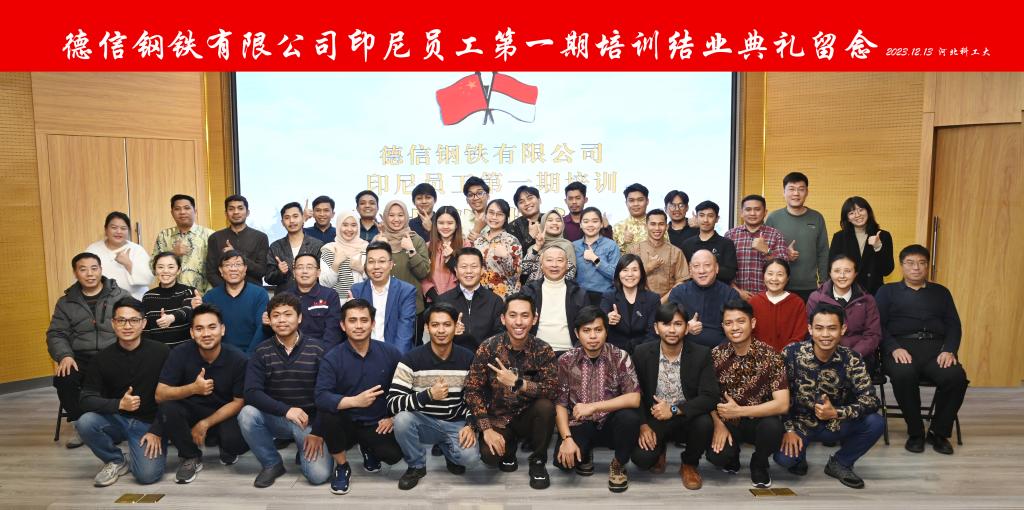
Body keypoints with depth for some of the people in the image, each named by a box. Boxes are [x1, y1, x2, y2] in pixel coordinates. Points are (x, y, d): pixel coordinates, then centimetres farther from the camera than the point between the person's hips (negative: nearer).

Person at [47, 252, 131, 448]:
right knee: (63, 380, -28)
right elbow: (56, 334, 10)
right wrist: (65, 355, -11)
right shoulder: (66, 302, 15)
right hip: (81, 358, 3)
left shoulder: (121, 296, 6)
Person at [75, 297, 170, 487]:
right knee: (85, 423, -28)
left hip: (149, 423, -3)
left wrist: (157, 431, -12)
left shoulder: (160, 352, -11)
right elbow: (87, 399, -9)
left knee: (147, 475, -23)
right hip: (116, 419, 3)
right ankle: (116, 461, 1)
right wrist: (119, 404, -27)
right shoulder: (102, 357, -3)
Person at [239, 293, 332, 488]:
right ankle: (272, 463, -5)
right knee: (247, 414, -30)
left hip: (310, 421, -1)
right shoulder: (261, 352, -3)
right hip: (274, 419, 2)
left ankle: (305, 451, 17)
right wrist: (286, 410, -29)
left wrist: (318, 432, -13)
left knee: (319, 475, -21)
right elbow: (252, 393, -15)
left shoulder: (317, 350, -6)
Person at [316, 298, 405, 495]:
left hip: (378, 425, 1)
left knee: (394, 455, -26)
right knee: (328, 412, -32)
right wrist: (355, 401, -36)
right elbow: (321, 398, -24)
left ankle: (368, 448, 15)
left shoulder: (390, 353, -5)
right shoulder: (332, 358, -10)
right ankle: (342, 467, -5)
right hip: (346, 424, -1)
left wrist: (394, 416, -6)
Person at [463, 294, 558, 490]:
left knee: (546, 406, -31)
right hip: (498, 419, 0)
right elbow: (473, 390, -12)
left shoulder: (543, 350, -12)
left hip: (528, 416, 1)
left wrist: (517, 383, -36)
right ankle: (509, 447, 12)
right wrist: (486, 429, -19)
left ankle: (538, 462, -3)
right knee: (489, 456, -28)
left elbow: (552, 390, -23)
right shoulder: (488, 348, -13)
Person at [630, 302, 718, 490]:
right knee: (641, 458, -25)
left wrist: (674, 409, -26)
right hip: (654, 418, 0)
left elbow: (710, 397, -16)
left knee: (704, 423, -33)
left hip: (687, 417, 0)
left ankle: (689, 464, 1)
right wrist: (642, 425, -15)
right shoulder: (642, 353, -7)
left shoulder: (701, 354, -10)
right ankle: (659, 449, 17)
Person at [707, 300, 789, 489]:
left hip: (758, 420, -1)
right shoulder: (716, 355, -8)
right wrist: (718, 424, -17)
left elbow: (782, 404, -21)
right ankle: (732, 453, 13)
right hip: (727, 421, 1)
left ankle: (759, 465, 0)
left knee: (772, 426, -35)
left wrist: (738, 411, -25)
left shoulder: (769, 356, -16)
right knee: (716, 456, -28)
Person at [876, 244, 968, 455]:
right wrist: (894, 348, -14)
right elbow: (878, 325, 4)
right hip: (902, 345, -2)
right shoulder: (887, 291, 17)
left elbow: (954, 326, 14)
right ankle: (915, 432, -14)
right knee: (903, 374, -36)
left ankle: (939, 432, -6)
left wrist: (949, 350, -6)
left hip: (936, 346, 2)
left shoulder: (941, 292, 25)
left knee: (956, 376, -29)